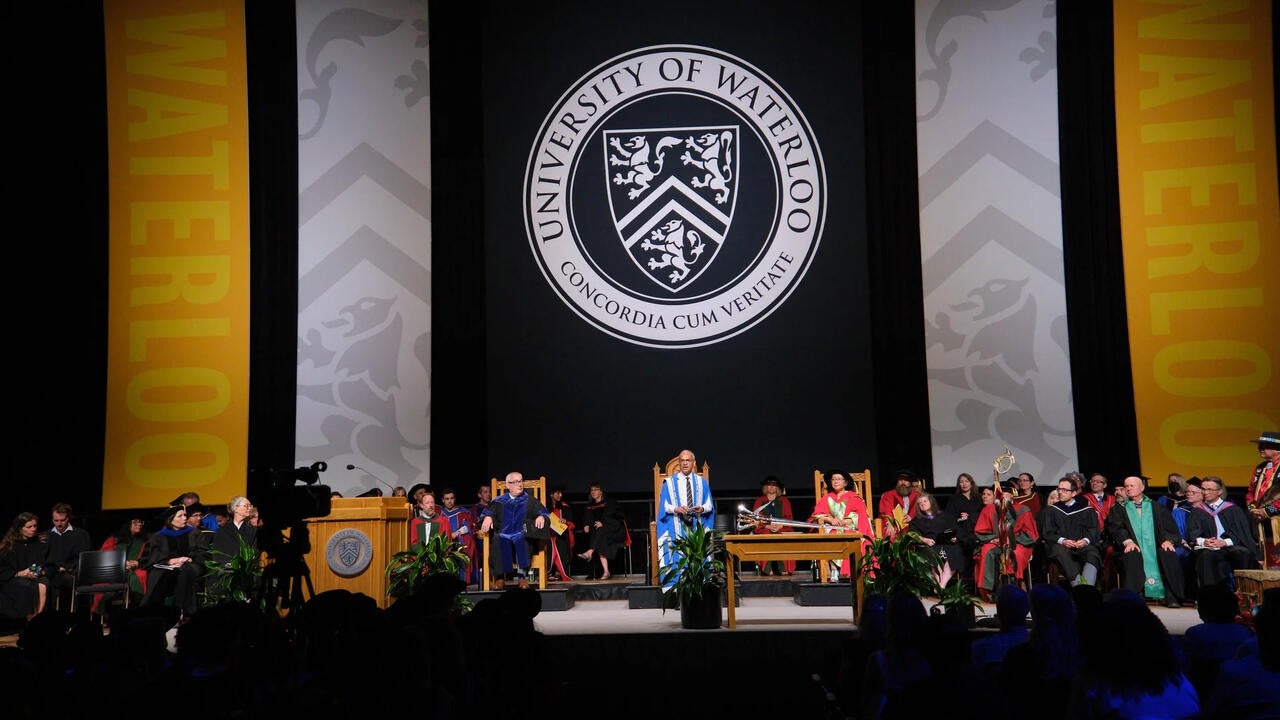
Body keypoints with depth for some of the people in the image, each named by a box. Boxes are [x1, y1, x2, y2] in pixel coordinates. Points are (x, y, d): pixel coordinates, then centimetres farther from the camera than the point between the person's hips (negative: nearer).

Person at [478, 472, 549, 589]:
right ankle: (500, 577, -30)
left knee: (521, 540, -36)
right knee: (498, 540, -34)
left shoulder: (529, 500, 17)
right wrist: (487, 517, -14)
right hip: (504, 534, 1)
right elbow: (487, 512, 10)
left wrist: (541, 517, -16)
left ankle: (522, 575, -35)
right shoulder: (500, 501, 17)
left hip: (523, 536, -1)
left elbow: (543, 511, 7)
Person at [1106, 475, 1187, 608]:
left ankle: (1172, 598, -26)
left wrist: (1169, 540, -14)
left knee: (1169, 554, -30)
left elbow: (1170, 527, 9)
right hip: (1134, 547, -1)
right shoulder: (1119, 509, 16)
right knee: (1131, 555, -35)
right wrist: (1127, 541, -21)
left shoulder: (1156, 507, 20)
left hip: (1155, 547, 1)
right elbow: (1115, 528, -1)